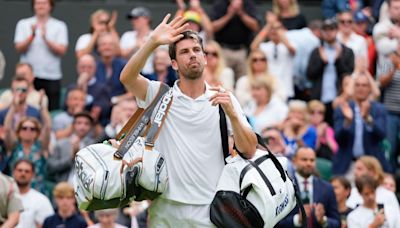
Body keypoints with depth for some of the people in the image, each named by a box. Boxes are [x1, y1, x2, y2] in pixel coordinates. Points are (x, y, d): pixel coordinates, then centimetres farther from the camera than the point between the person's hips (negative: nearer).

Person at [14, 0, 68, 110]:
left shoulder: (59, 26, 6)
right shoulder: (23, 24, 8)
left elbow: (62, 51, -4)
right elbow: (19, 48, -1)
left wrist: (45, 38, -17)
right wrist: (32, 36, -17)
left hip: (52, 77, 0)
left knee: (52, 110, -3)